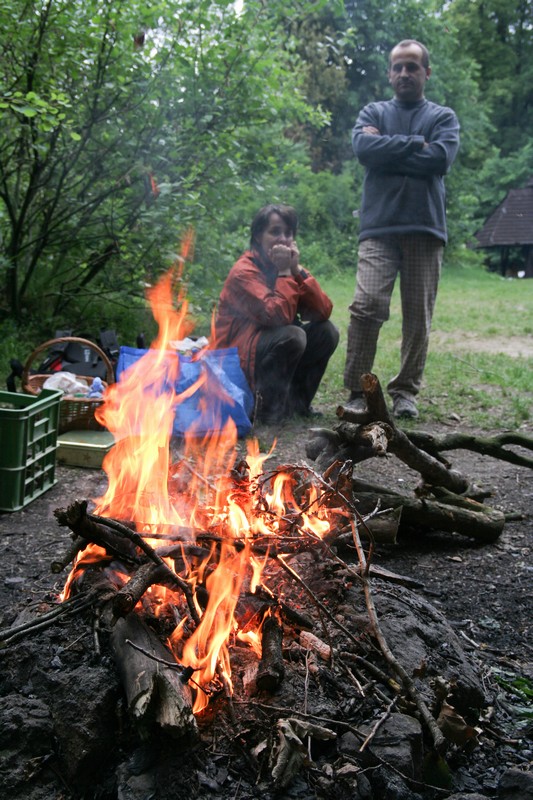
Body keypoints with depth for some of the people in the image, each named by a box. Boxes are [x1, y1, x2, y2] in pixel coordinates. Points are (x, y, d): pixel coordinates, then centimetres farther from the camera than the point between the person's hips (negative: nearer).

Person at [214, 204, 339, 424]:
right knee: (292, 335, -30)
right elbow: (279, 316, -31)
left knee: (327, 332, -6)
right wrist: (284, 272, -20)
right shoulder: (244, 272, -17)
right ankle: (269, 407, -15)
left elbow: (323, 312, -8)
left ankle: (296, 401, 5)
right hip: (237, 360, -8)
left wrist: (297, 269, -14)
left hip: (272, 346, 8)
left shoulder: (289, 266, 5)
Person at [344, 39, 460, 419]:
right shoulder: (373, 113, 17)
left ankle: (406, 390, 12)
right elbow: (364, 148, -5)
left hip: (426, 228, 1)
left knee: (418, 314, 1)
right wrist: (415, 143, -3)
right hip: (379, 227, -1)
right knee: (367, 305, -16)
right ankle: (357, 390, -8)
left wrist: (387, 149, -3)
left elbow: (440, 159, -6)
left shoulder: (444, 117, 14)